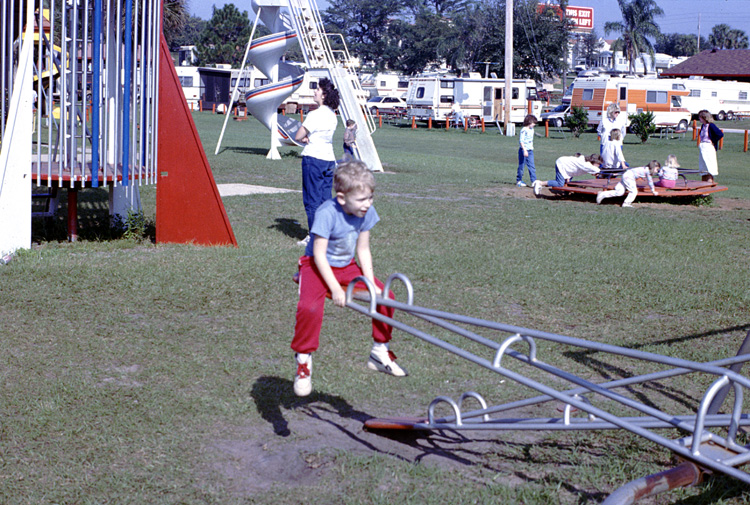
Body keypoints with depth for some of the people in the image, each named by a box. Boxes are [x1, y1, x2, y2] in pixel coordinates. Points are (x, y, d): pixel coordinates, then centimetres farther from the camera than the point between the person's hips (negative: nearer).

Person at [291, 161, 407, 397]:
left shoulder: (367, 213, -9)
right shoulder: (327, 213, -28)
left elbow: (363, 250, 0)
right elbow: (319, 254, -24)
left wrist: (371, 284, -8)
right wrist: (335, 289, -26)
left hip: (346, 267, 6)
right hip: (317, 267, -6)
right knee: (310, 308, -32)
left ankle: (380, 352, 16)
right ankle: (303, 363, -12)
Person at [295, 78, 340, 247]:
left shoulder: (315, 114, -15)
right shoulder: (332, 115, 9)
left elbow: (298, 137, -13)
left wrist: (304, 138, 5)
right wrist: (309, 138, 2)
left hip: (313, 158, -7)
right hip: (329, 158, 7)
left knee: (312, 199, -1)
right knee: (325, 198, 11)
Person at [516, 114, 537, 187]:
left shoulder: (532, 129, 11)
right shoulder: (524, 130, -15)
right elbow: (521, 141, -19)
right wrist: (525, 150, -23)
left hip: (530, 150, 7)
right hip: (523, 150, -7)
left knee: (531, 166, 1)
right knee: (521, 166, 3)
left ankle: (534, 181, -2)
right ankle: (519, 181, 14)